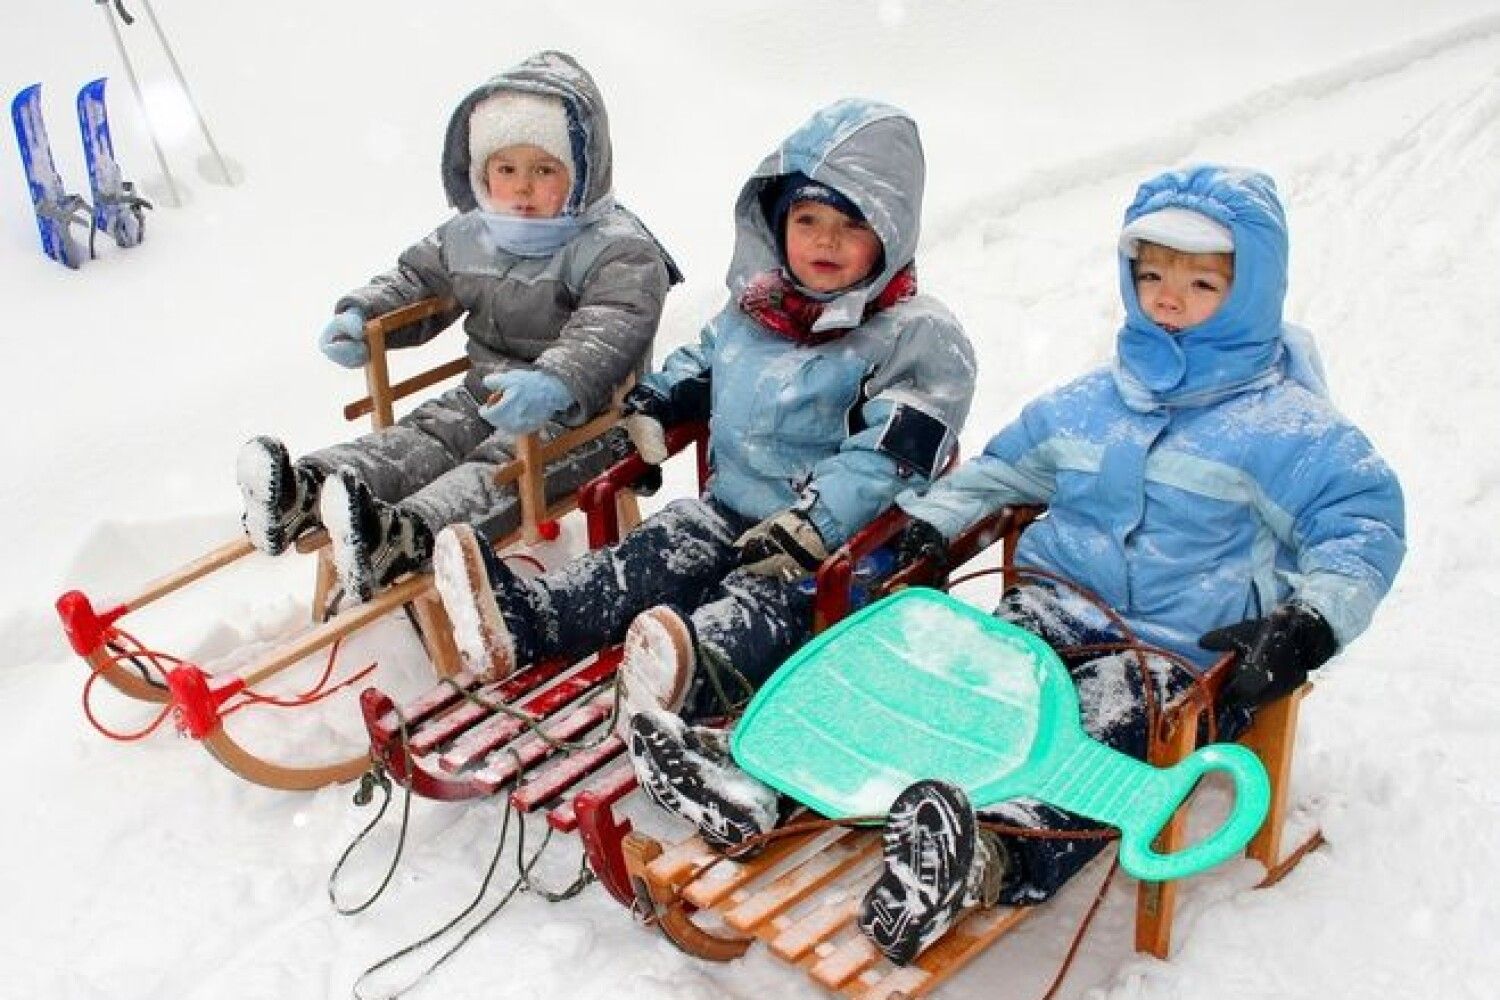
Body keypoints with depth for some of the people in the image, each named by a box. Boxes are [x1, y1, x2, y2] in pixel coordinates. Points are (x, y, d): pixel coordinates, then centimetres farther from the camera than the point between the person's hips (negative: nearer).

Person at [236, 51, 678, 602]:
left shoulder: (617, 248, -15)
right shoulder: (469, 236, 8)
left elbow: (609, 331, -31)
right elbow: (414, 281, 23)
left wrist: (553, 384, -50)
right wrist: (359, 315, 2)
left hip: (582, 414, -7)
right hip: (486, 395, 7)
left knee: (502, 465, -31)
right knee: (423, 436, -15)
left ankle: (404, 536, -56)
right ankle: (303, 492, -35)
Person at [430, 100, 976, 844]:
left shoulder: (919, 337, -8)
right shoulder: (753, 310, 14)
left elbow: (884, 459, -18)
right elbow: (697, 367, 32)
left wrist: (807, 526, -28)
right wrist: (646, 410, 13)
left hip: (847, 548, -6)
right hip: (735, 511, 7)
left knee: (770, 599, -34)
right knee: (663, 553, -18)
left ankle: (694, 676, -64)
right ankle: (521, 619, -37)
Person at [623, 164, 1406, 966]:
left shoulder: (1287, 427, -2)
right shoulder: (1087, 404, 16)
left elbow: (1365, 522, -5)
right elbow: (1006, 466, 30)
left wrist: (1306, 625, -21)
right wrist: (932, 521, 13)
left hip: (1185, 650, -4)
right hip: (1062, 604, 5)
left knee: (1096, 731, -35)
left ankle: (991, 859, -63)